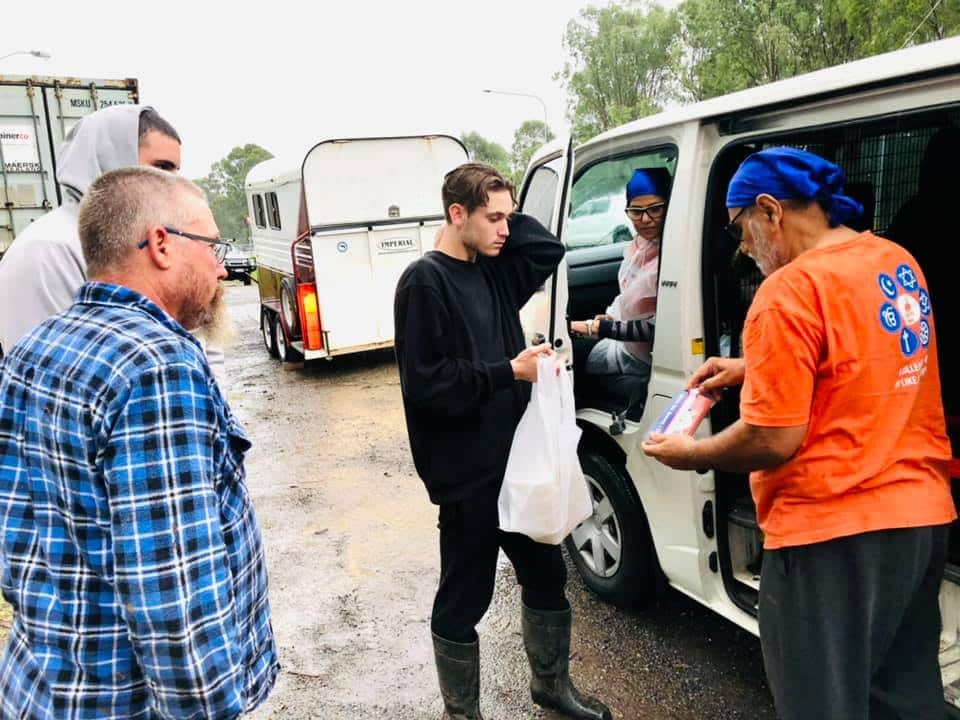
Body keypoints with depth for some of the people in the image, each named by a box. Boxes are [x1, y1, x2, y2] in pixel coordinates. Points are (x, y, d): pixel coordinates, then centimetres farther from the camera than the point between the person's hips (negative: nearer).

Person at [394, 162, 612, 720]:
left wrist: (505, 215, 5)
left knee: (547, 575, 21)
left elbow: (550, 249, 17)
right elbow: (424, 383, -20)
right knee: (465, 599, 8)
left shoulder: (494, 269, 7)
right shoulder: (425, 282, -14)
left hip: (516, 458, 8)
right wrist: (511, 371, -21)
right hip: (466, 473, -8)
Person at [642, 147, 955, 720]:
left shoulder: (790, 291, -19)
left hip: (834, 532, -9)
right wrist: (754, 368, 17)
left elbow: (774, 440, -20)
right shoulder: (899, 265, 8)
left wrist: (690, 454, -4)